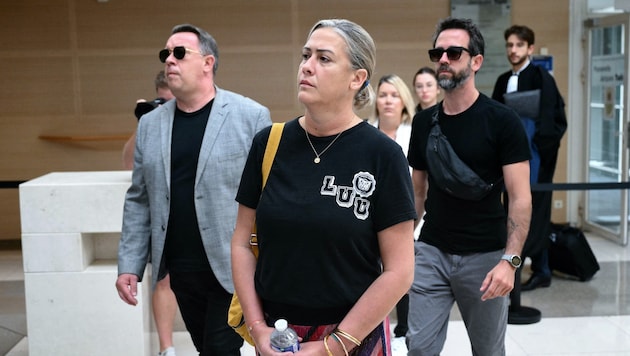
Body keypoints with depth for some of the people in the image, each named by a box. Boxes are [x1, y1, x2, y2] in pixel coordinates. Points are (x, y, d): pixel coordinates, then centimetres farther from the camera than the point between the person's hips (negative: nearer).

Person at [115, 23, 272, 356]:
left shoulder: (251, 116, -6)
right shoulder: (150, 124, 8)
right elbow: (139, 200, 10)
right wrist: (129, 265, 4)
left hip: (232, 268, -4)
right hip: (180, 270, 5)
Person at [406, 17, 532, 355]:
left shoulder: (502, 120, -9)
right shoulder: (423, 121, 5)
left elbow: (520, 198, -13)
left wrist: (510, 260, -22)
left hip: (485, 256, -3)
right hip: (431, 252, 3)